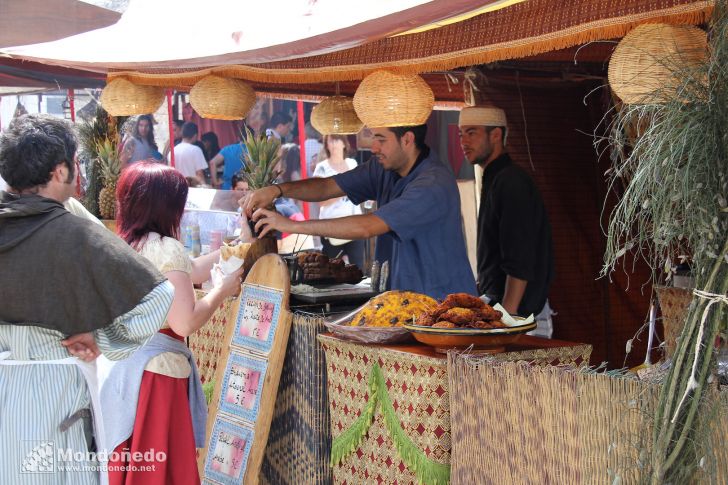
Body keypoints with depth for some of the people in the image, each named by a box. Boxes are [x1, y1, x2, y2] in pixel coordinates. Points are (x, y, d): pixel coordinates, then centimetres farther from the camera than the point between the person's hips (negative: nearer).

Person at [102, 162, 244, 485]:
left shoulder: (123, 246, 10)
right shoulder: (165, 248, -14)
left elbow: (188, 271, 21)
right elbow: (185, 323, -20)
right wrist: (224, 289, -5)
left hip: (120, 366, 8)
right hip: (155, 371, -8)